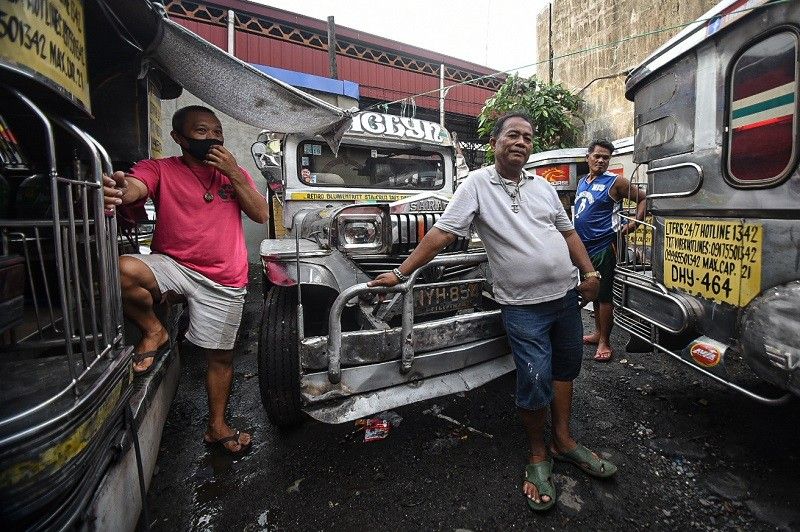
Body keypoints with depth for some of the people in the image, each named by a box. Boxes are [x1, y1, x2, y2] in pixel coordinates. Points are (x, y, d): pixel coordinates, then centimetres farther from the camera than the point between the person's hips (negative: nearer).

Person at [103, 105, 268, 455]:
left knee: (220, 356, 7)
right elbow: (133, 187, -24)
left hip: (224, 281, 2)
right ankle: (153, 332, -3)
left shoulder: (234, 173, 8)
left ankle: (217, 426, 29)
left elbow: (261, 215, -3)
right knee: (122, 270, -33)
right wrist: (117, 190, -49)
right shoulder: (159, 169, -1)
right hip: (173, 264, -1)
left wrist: (234, 174, -12)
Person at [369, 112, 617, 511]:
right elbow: (441, 233, -11)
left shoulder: (542, 186, 10)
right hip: (523, 305, -6)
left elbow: (568, 232, 17)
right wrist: (400, 273, -14)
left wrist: (589, 272, 7)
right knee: (535, 383, -4)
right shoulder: (476, 184, -6)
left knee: (565, 369, 17)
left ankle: (563, 440, 37)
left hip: (566, 295, 6)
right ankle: (538, 455, 22)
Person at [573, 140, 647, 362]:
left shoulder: (615, 182, -4)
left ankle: (604, 342, 5)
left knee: (603, 295, -4)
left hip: (603, 247, -7)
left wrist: (634, 223, -13)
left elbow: (643, 197, 0)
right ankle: (598, 332, 29)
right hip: (584, 246, 7)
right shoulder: (582, 182, 14)